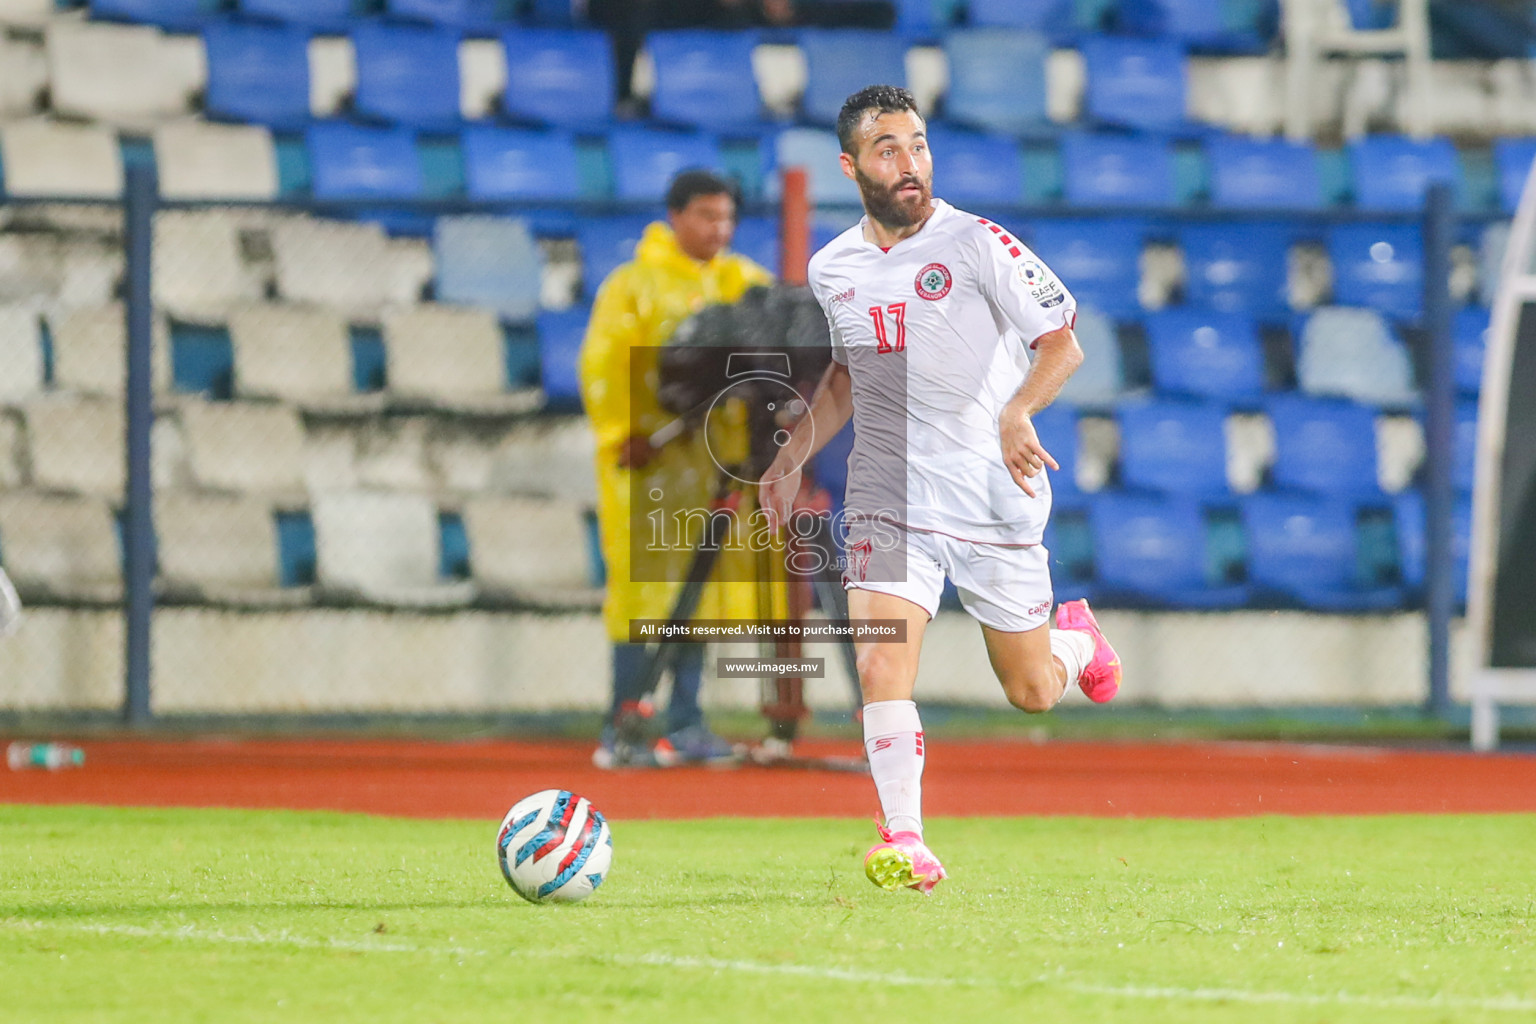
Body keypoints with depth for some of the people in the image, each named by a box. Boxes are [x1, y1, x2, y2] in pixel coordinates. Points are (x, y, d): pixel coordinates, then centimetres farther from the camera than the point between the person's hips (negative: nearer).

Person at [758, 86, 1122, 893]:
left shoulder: (978, 244, -9)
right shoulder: (832, 270, 6)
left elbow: (1063, 341, -6)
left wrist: (1017, 411, -23)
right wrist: (794, 454, 11)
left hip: (993, 495, -3)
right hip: (887, 500, 3)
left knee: (1030, 693, 8)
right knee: (880, 668, -18)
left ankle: (1075, 636, 43)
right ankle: (906, 845, -15)